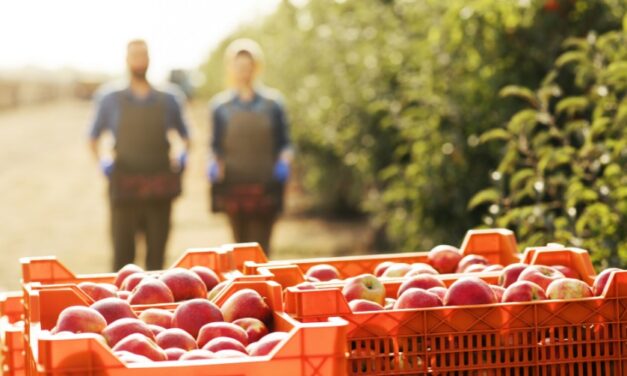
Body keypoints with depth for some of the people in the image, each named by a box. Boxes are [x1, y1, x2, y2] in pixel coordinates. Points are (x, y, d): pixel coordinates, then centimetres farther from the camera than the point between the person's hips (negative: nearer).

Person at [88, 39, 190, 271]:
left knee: (157, 255, 3)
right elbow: (93, 138, 13)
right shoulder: (111, 101, 7)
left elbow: (184, 134, 19)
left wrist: (183, 154, -2)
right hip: (125, 190, -1)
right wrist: (101, 160, -5)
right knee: (123, 253, -2)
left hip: (159, 190, 1)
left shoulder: (167, 100, 10)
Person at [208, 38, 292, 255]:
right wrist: (215, 163, -7)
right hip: (233, 186, 1)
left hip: (266, 187, -1)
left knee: (260, 247, -6)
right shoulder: (220, 105, 9)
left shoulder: (272, 102, 7)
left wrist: (285, 159, -9)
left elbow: (284, 142, 10)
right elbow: (216, 145, 13)